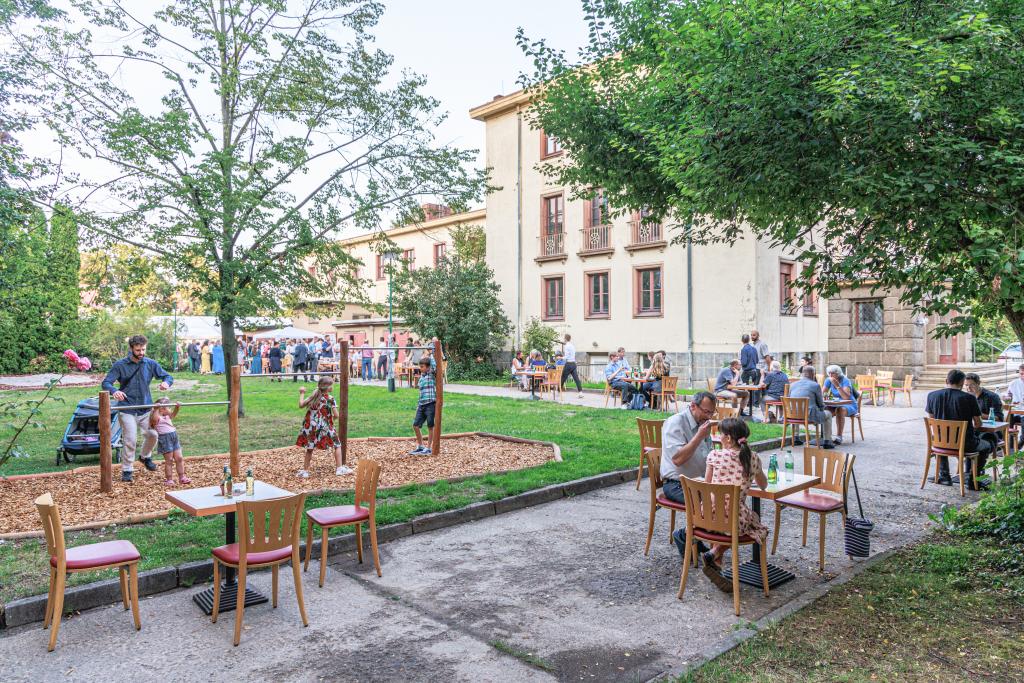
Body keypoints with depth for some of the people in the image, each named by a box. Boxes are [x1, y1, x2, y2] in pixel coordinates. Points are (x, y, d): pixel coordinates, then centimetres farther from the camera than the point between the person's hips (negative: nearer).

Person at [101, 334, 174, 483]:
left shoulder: (150, 364, 2)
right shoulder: (120, 365, -6)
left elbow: (168, 376, 5)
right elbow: (106, 382, -11)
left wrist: (166, 382, -20)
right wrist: (114, 391, -34)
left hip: (146, 408, 3)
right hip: (127, 410, -3)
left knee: (152, 435, 0)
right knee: (130, 441, -6)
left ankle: (145, 456, 31)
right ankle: (127, 470, 10)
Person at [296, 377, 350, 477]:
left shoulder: (314, 397, 1)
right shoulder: (330, 398, -10)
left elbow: (301, 405, 5)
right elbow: (336, 415, -12)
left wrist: (302, 393, 18)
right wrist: (332, 417, 11)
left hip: (311, 428, 4)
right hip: (325, 427, -4)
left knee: (309, 449, 13)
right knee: (337, 445, 10)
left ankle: (305, 471, 16)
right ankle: (339, 468, 9)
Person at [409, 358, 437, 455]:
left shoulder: (432, 374, -4)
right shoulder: (421, 377, 16)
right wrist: (418, 404, 19)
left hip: (430, 404, -7)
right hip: (421, 404, 7)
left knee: (430, 426, 2)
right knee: (415, 425, 7)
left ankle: (429, 448, 12)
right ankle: (420, 446, 22)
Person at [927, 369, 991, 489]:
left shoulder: (932, 395, -4)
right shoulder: (969, 398, -12)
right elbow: (978, 424, -4)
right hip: (965, 444, -3)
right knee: (987, 446, 29)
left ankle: (945, 477, 34)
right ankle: (972, 479, 20)